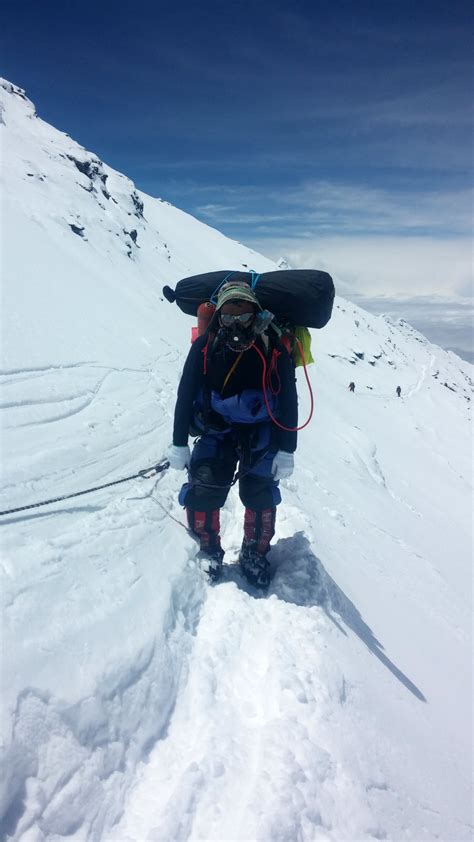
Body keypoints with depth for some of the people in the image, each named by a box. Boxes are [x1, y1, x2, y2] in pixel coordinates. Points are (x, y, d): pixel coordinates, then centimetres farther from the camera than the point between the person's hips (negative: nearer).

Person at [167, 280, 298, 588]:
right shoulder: (206, 345, -11)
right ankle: (209, 547, 12)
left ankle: (255, 553, 18)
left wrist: (286, 451, -8)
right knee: (204, 487, -14)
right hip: (217, 429, 0)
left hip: (261, 433, 0)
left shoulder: (274, 349, -12)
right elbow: (185, 394, -4)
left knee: (261, 493, -8)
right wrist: (179, 444, -4)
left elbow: (289, 402, -6)